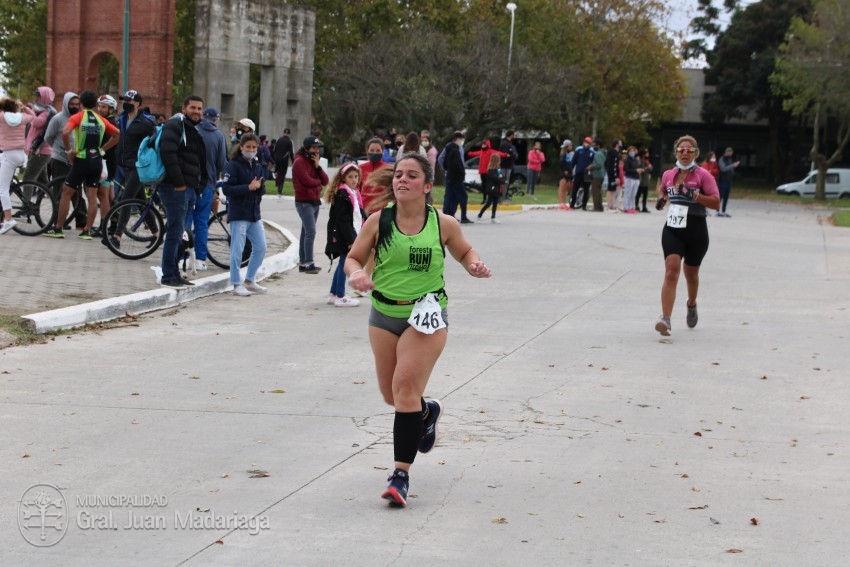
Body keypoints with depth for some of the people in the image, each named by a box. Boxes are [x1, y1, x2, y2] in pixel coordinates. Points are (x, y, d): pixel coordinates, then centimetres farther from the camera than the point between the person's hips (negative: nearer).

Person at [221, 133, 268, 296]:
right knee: (237, 250, -3)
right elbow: (226, 188, -16)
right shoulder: (233, 165, -8)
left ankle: (249, 280, 21)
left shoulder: (257, 166, 13)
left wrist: (259, 186, -9)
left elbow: (262, 190, 14)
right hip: (238, 214, -7)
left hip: (254, 213, 7)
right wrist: (248, 187, -21)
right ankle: (237, 284, 4)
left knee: (260, 248, 9)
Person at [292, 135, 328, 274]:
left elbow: (325, 181, 7)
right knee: (311, 231, -16)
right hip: (304, 202, -9)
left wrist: (318, 166, -7)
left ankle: (302, 262, 16)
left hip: (315, 201, 9)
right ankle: (308, 263, -17)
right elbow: (307, 181, -20)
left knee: (306, 232, 11)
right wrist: (319, 181, -1)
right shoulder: (300, 162, -11)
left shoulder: (314, 161, 16)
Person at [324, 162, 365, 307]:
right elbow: (342, 220, -20)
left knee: (343, 263, 14)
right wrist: (350, 240, -21)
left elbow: (359, 214, 20)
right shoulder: (342, 195, -16)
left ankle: (333, 294, 23)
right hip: (343, 236, -9)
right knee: (344, 263, -3)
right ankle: (340, 297, 3)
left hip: (351, 234, 9)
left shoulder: (354, 193, 13)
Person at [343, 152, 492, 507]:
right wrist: (356, 273, -21)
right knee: (391, 395, 14)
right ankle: (427, 411, 51)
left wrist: (475, 265, -10)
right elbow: (353, 258, 3)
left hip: (426, 314, -3)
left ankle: (401, 475, -13)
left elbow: (465, 251, 13)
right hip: (384, 313, 3)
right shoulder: (378, 221, -5)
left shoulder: (443, 224, -5)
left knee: (406, 387, -17)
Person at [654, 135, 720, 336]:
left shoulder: (703, 175, -6)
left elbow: (716, 202, -13)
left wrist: (694, 195, -26)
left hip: (696, 231, -1)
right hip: (672, 230, 2)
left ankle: (692, 305, 48)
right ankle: (665, 319, -25)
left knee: (691, 273, 16)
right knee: (671, 272, -16)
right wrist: (661, 199, 6)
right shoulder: (668, 175, 6)